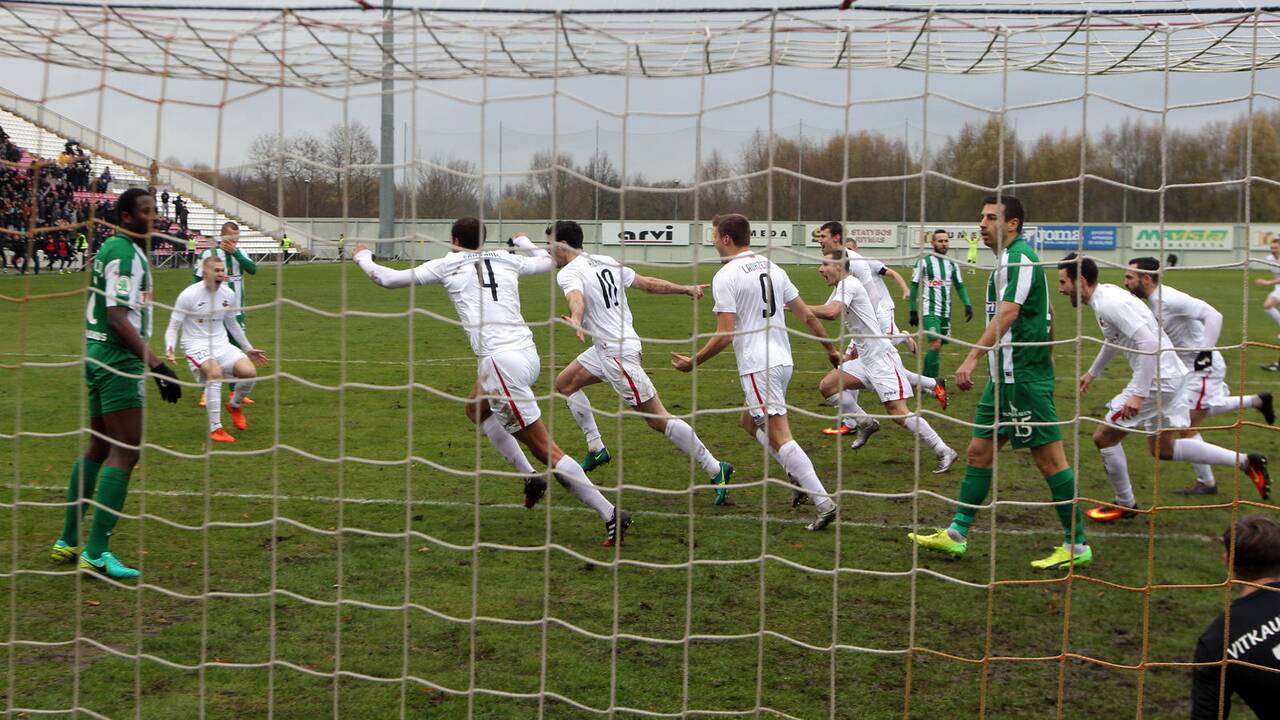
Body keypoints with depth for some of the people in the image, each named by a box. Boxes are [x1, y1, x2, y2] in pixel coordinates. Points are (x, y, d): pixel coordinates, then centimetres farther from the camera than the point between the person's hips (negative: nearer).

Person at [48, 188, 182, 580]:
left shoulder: (111, 249, 16)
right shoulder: (125, 254, -15)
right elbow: (118, 318, -23)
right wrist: (156, 364, -26)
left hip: (97, 355, 11)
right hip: (118, 359, -11)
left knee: (98, 447, 17)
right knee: (126, 451, -9)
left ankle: (69, 542, 24)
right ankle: (96, 554, -8)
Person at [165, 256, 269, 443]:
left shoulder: (228, 294, 4)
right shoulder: (188, 295, -11)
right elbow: (173, 328, -5)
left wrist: (248, 349, 26)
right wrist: (169, 349, -24)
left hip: (221, 344, 5)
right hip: (196, 346, -5)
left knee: (249, 372, -19)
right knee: (215, 373, -34)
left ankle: (234, 405, 16)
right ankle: (215, 429, -24)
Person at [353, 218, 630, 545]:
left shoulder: (448, 264, 6)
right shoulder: (506, 261, 18)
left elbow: (387, 278, 14)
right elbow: (548, 261, 37)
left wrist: (363, 256, 33)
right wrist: (523, 242, 56)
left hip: (502, 361, -7)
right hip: (528, 355, 7)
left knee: (545, 448, -5)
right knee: (476, 408, 32)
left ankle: (611, 514, -8)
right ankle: (530, 478, 23)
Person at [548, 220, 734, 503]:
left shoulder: (568, 273, -13)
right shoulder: (606, 262, 12)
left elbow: (577, 299, -35)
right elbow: (648, 283, 15)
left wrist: (576, 322, -56)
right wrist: (686, 289, 27)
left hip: (617, 352, -10)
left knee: (658, 419, -6)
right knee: (565, 384, 18)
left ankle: (716, 471, -3)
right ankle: (596, 450, 21)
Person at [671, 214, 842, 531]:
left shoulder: (725, 276, -10)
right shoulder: (772, 268, 12)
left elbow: (725, 335, -15)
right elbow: (807, 315, 13)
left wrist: (693, 362, -4)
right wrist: (831, 349, 23)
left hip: (758, 366, -9)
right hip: (783, 361, 9)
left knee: (778, 436, -7)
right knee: (749, 421, 24)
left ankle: (824, 503, -13)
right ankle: (799, 475, 14)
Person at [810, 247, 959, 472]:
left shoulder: (848, 284, -14)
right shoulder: (839, 287, 17)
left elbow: (831, 312, -30)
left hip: (882, 357, -10)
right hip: (865, 359, 10)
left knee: (897, 411, -14)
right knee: (827, 386, 2)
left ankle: (944, 453, -7)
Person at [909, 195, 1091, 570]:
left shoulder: (1020, 258, -14)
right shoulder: (1011, 259, 16)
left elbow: (1007, 313, -26)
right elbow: (1047, 311, 24)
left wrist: (972, 357, -33)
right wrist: (1046, 352, 29)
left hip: (1024, 377, -10)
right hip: (1006, 375, 10)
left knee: (1049, 458, -4)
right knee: (979, 450, 11)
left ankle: (1076, 545, 4)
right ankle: (956, 535, 17)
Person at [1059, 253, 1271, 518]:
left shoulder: (1109, 303, -22)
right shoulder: (1105, 296, 10)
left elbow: (1149, 344, -30)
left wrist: (1138, 394, -30)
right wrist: (1092, 372, 38)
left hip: (1157, 379, -10)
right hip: (1169, 376, 10)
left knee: (1104, 437, 0)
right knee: (1163, 449, 20)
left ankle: (1124, 505, 16)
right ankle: (1245, 462, 22)